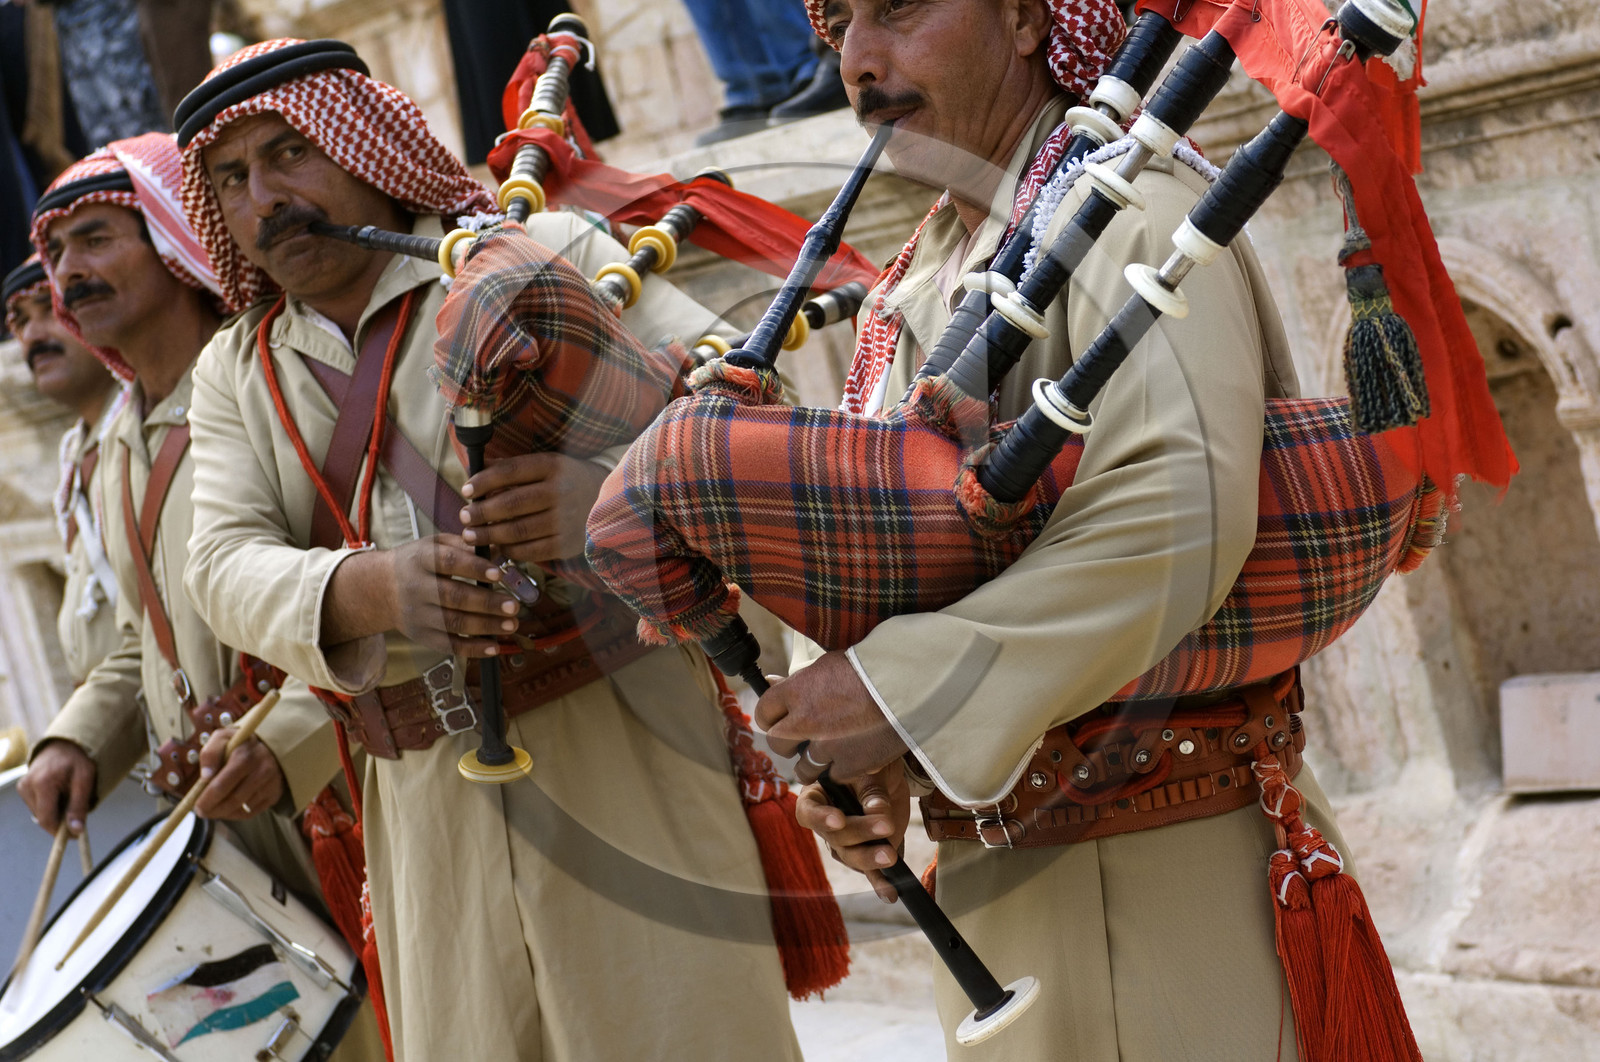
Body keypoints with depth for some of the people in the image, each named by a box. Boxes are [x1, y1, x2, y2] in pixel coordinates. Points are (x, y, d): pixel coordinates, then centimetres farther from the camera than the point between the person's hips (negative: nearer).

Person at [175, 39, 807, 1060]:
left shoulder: (542, 255, 1)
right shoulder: (236, 372, 15)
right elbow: (226, 562, 1)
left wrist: (618, 491, -29)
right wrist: (366, 587, -22)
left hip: (615, 737, -3)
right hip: (425, 794, 4)